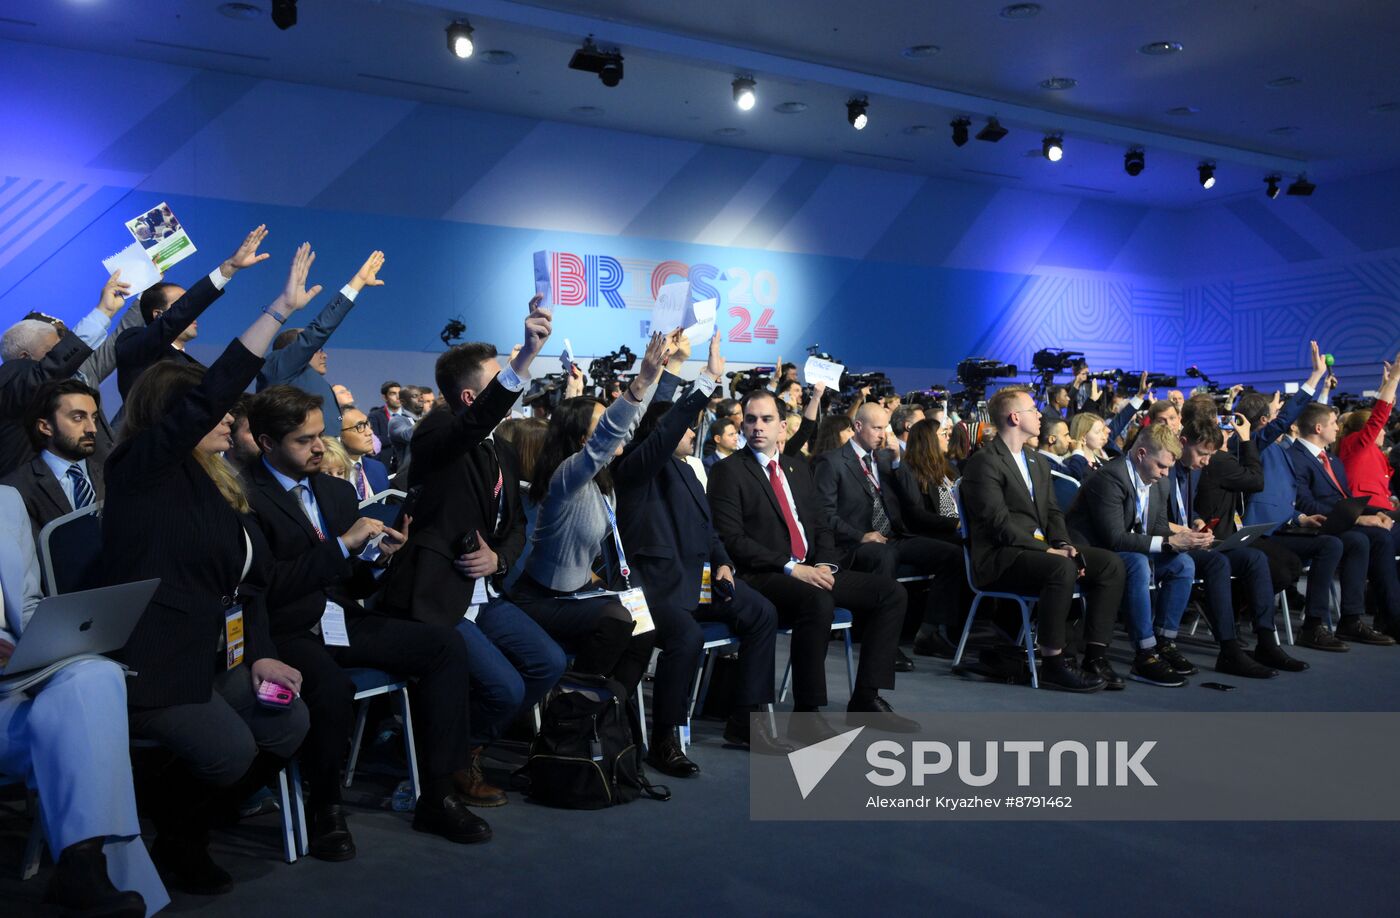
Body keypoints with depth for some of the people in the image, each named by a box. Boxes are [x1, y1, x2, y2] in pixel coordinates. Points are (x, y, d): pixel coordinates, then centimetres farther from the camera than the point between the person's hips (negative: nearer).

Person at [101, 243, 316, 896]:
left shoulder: (217, 487, 14)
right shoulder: (139, 469, -9)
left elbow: (248, 580, 14)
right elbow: (208, 396, -23)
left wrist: (260, 654, 1)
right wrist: (281, 309, -26)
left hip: (214, 659, 8)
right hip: (149, 667, -8)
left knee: (289, 725, -10)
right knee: (229, 750, -23)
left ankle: (192, 829, 14)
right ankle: (171, 843, 10)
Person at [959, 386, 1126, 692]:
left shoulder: (1038, 464, 21)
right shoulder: (984, 462, -9)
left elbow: (1053, 512, 17)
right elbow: (1000, 522, -17)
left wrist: (1063, 545, -4)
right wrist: (1047, 550, -20)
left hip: (1039, 549, 9)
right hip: (999, 558, -9)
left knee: (1111, 563, -8)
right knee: (1062, 568, -34)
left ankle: (1095, 656, -7)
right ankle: (1053, 661, -23)